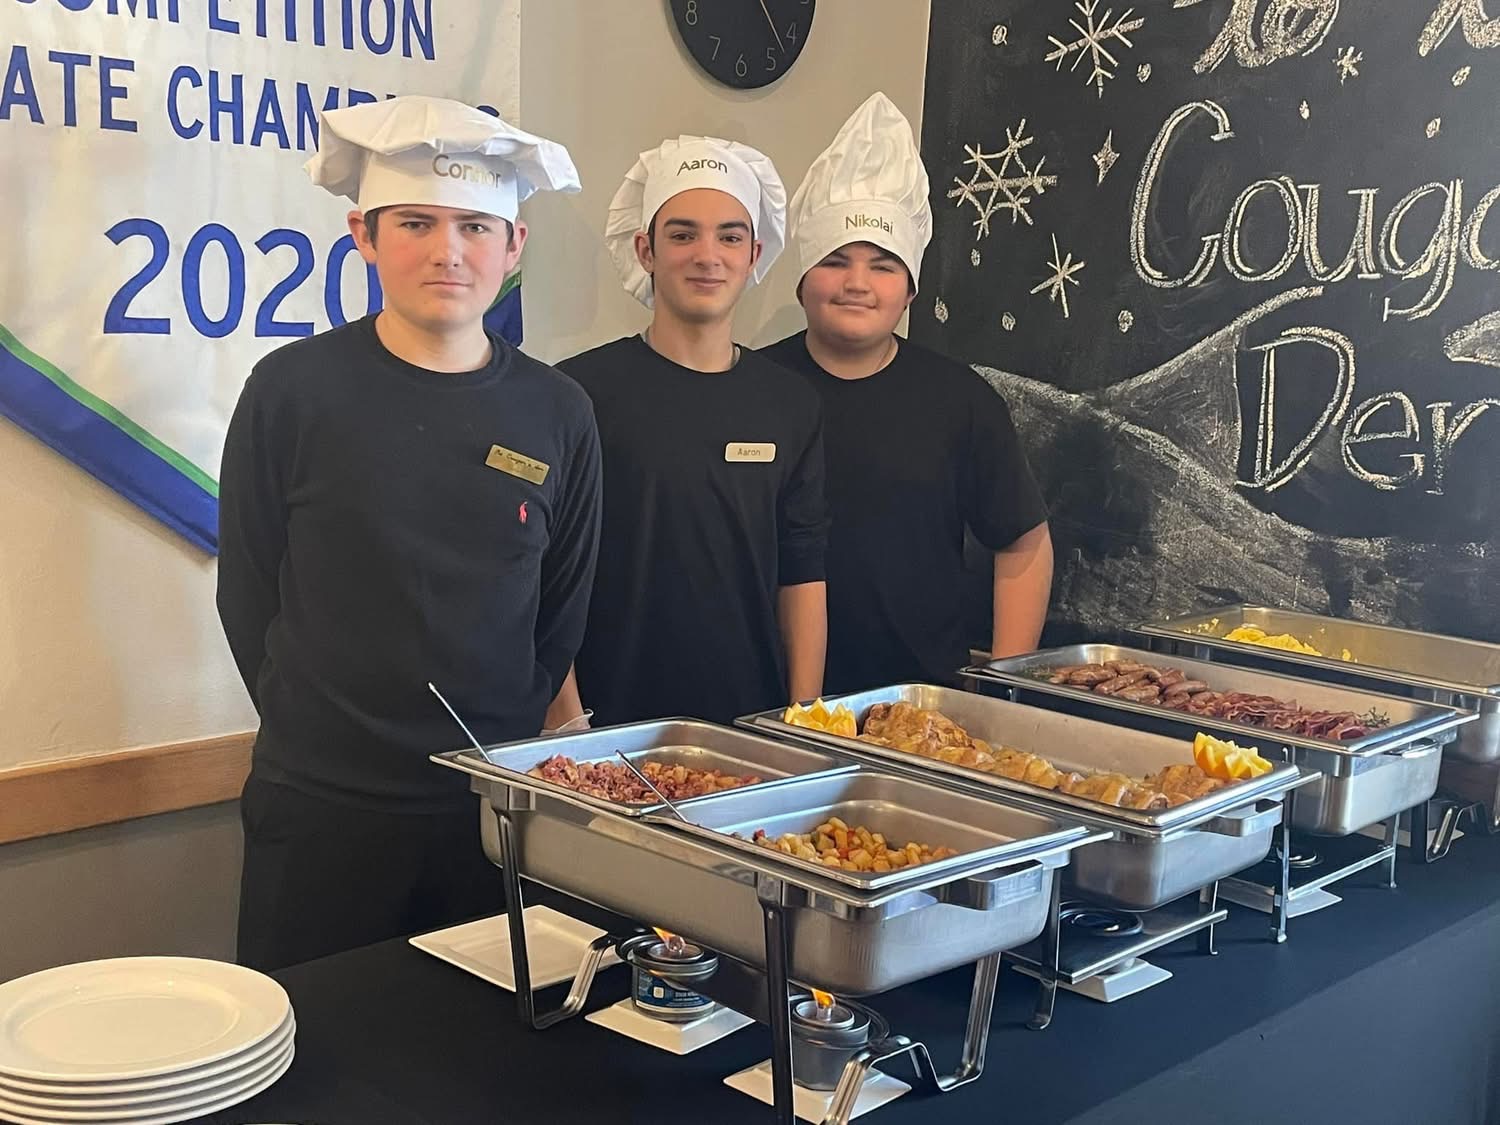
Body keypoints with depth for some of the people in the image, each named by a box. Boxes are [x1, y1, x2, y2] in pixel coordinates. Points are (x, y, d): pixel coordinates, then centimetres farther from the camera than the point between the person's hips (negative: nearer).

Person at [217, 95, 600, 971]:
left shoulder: (557, 414, 0)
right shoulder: (296, 389, -7)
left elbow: (562, 615, 8)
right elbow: (249, 594, 0)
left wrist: (504, 751, 3)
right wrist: (321, 733, 1)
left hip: (495, 806, 2)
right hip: (323, 806, -2)